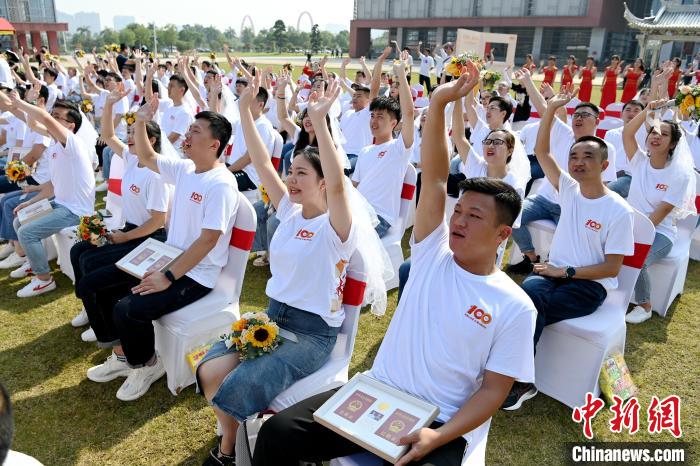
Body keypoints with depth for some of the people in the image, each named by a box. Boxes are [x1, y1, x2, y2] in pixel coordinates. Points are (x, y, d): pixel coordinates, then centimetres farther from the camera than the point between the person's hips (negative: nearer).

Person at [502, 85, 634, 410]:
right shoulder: (569, 189, 5)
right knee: (528, 292, -31)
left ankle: (521, 381, -12)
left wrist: (567, 271, -17)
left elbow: (612, 268, -10)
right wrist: (551, 110, -8)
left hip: (589, 284, -4)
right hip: (555, 272, 4)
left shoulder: (619, 211, -9)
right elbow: (541, 151, 0)